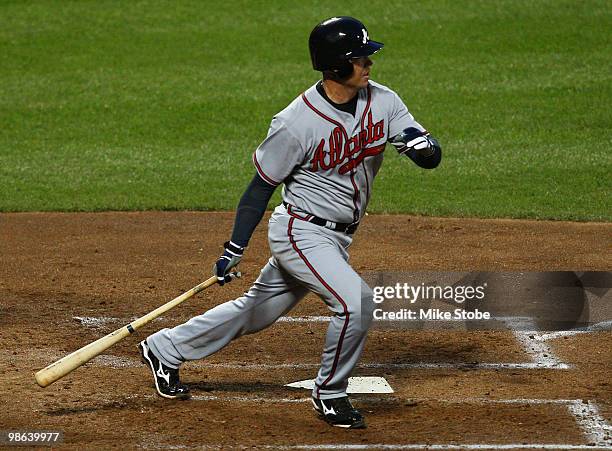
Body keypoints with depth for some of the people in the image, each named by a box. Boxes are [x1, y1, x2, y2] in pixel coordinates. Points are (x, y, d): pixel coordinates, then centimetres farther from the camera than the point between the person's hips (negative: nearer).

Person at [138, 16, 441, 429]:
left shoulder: (382, 101, -5)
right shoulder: (297, 123, -21)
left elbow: (432, 157, -6)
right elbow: (262, 185, -11)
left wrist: (423, 145, -31)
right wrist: (235, 249, -11)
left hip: (336, 238, 7)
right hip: (302, 234, -7)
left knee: (257, 310, 17)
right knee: (355, 301, -23)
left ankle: (166, 349, 34)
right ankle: (330, 394, 1)